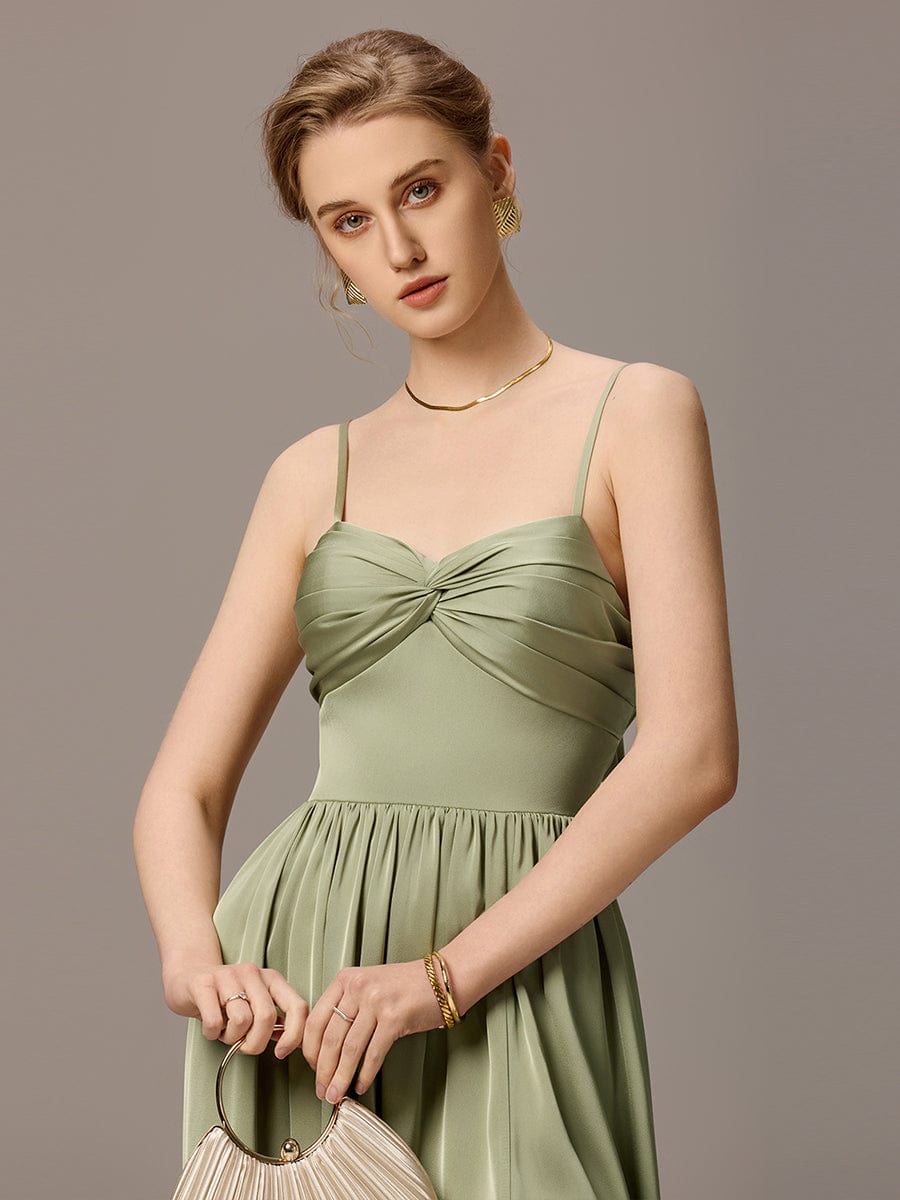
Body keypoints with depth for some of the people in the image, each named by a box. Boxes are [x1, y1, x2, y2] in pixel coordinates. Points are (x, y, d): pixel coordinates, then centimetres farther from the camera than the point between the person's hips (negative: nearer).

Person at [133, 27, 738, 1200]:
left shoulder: (636, 413, 0)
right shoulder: (313, 475, 10)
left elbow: (691, 755, -10)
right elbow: (184, 787, 8)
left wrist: (445, 972, -16)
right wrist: (194, 955, -13)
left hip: (516, 978, -3)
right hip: (294, 987, 3)